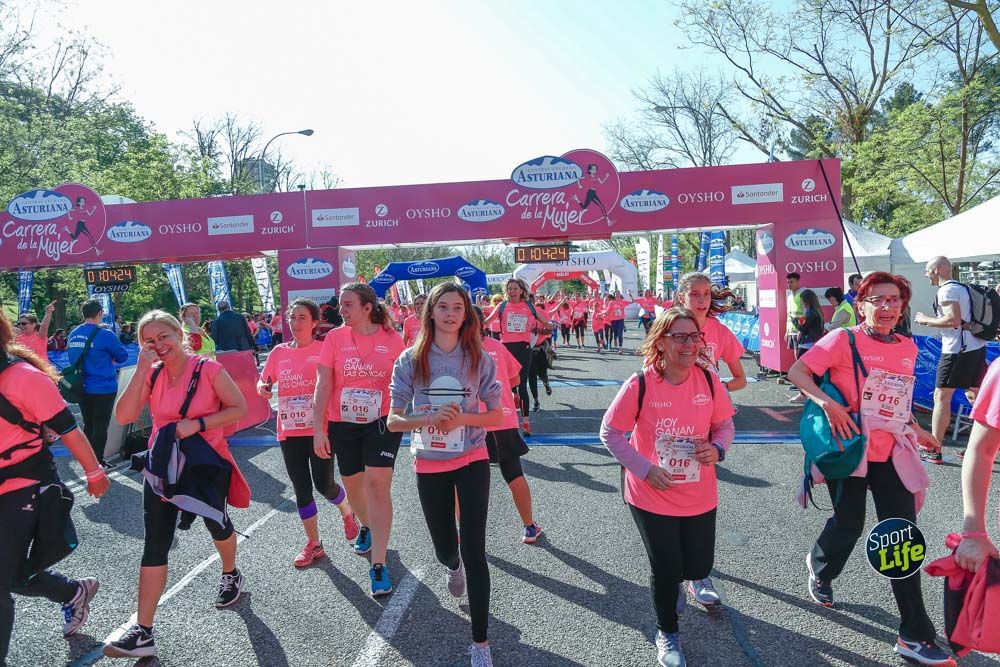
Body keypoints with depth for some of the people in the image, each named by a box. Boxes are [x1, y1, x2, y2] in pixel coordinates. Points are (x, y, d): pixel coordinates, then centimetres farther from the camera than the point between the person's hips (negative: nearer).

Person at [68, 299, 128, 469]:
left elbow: (74, 357, 15)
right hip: (103, 388, -6)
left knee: (88, 424, 17)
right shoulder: (105, 335, -16)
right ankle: (97, 463, 10)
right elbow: (123, 356, -7)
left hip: (82, 387, 6)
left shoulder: (73, 334, 3)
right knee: (100, 426, 4)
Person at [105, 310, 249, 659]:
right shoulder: (151, 375, -2)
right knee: (155, 545, 0)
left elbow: (240, 409, -11)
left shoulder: (208, 369, -13)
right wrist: (141, 370, -18)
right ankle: (143, 632, 3)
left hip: (206, 463, -3)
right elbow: (123, 416, -13)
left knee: (215, 523, 18)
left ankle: (231, 575, 49)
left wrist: (197, 424, -22)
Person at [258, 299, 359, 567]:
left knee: (324, 484, -1)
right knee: (301, 489, 9)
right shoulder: (279, 352, 5)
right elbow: (263, 382, 15)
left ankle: (347, 513, 33)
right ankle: (313, 543, 24)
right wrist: (262, 387, -8)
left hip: (319, 429, -4)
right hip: (289, 431, 4)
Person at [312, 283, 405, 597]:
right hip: (342, 424, 3)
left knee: (378, 484, -12)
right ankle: (366, 526, 51)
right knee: (352, 484, 18)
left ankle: (378, 565, -5)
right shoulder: (334, 338, -4)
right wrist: (318, 428, -8)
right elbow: (323, 385, -4)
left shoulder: (392, 338, -7)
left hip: (382, 422, -2)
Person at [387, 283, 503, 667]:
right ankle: (453, 567, 57)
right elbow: (394, 421, -6)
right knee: (445, 549, 17)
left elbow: (496, 415, -2)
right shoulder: (411, 360, -7)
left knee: (474, 550, -6)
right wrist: (429, 419, -25)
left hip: (472, 461, -1)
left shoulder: (479, 359, -7)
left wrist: (461, 418, -21)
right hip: (430, 465, 1)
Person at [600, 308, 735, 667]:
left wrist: (718, 449, -15)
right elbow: (610, 432, -10)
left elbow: (725, 425, 6)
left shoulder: (708, 380, -8)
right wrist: (645, 469, -17)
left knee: (698, 567, 11)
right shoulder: (640, 384, -18)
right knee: (665, 570, 7)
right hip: (651, 497, -3)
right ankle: (667, 634, 36)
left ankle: (673, 581, 50)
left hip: (699, 497, 3)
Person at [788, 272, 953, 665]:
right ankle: (820, 567, 42)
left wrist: (914, 429, 13)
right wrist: (827, 403, -27)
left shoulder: (908, 348, 8)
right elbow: (796, 372, -15)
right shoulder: (844, 340, -10)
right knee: (849, 525, 6)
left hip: (892, 452, 5)